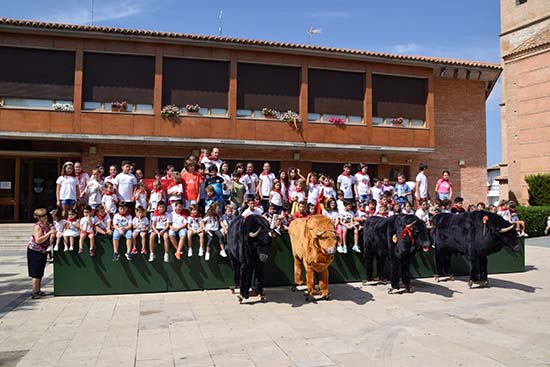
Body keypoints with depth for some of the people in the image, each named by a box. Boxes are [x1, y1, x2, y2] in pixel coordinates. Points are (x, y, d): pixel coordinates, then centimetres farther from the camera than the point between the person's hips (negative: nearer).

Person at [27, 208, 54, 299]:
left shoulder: (47, 225, 5)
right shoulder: (37, 226, -17)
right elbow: (38, 240, -28)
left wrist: (53, 234, 3)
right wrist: (49, 233, -30)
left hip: (43, 251, 7)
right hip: (35, 251, -7)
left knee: (40, 273, 12)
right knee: (36, 273, -5)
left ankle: (38, 290, 20)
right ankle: (34, 292, -1)